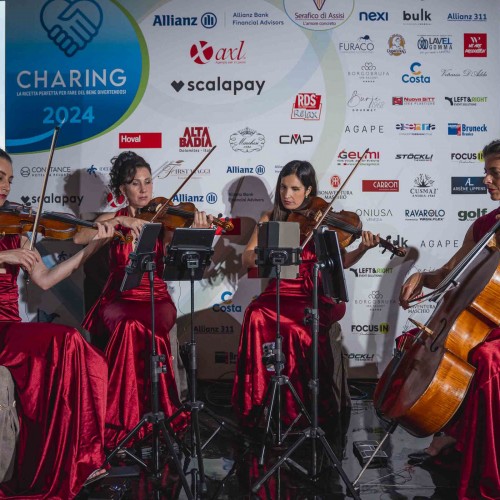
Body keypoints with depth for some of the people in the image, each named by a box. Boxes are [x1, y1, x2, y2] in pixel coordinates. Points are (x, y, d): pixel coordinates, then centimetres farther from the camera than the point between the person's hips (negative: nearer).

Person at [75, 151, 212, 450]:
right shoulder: (112, 218, 10)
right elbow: (79, 238, -8)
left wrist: (195, 233, -28)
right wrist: (118, 222, -17)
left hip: (156, 299, 0)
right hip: (119, 299, 0)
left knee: (143, 330, -32)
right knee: (130, 327, -32)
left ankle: (146, 414, -17)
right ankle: (122, 418, -18)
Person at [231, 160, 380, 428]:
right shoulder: (271, 219, 11)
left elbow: (341, 261, -2)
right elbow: (246, 258, 2)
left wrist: (362, 249, -22)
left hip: (315, 295, -2)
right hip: (279, 292, 2)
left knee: (299, 327, -33)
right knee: (256, 316, -31)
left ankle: (306, 409, -11)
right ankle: (255, 403, -17)